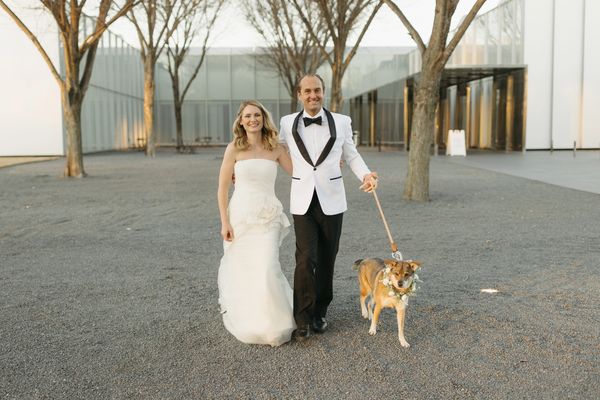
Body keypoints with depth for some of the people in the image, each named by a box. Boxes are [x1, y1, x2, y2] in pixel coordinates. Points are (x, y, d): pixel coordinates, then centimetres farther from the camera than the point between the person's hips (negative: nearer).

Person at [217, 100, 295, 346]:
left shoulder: (275, 149, 5)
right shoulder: (234, 149, -2)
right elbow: (222, 188, -1)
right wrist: (224, 222, -5)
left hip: (268, 217, 1)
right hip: (241, 215, -1)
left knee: (267, 269, -8)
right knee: (241, 270, 6)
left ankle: (272, 324, 10)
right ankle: (245, 322, 28)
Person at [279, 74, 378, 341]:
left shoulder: (341, 122, 2)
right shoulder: (288, 123, 2)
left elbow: (351, 155, 13)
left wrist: (365, 174, -5)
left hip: (331, 202, 1)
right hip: (302, 202, -1)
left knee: (326, 260, 10)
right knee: (306, 260, -10)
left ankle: (319, 312, 28)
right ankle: (303, 319, 3)